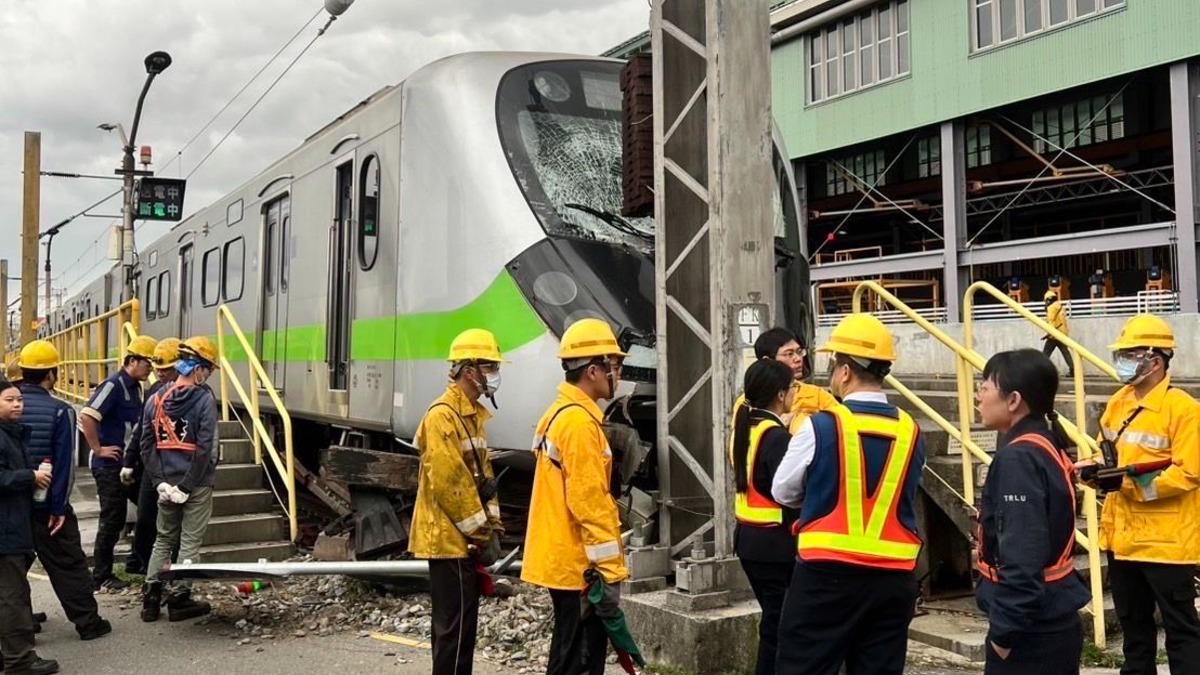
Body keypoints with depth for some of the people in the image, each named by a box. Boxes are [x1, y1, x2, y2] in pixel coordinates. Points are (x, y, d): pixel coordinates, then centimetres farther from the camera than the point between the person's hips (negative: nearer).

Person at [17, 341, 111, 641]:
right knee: (68, 564, 6)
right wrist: (58, 508, -11)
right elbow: (64, 464, -14)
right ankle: (88, 622, 12)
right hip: (46, 504, -4)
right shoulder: (60, 411, -12)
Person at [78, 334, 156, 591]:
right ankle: (101, 577, 9)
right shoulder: (114, 385, -16)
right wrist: (98, 449, -20)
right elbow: (86, 417, -26)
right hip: (109, 464, -8)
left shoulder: (136, 387, 10)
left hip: (128, 463, 8)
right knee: (112, 519, -1)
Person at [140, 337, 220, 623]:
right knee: (190, 542, 5)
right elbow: (205, 449, -17)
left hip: (166, 484, 5)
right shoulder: (205, 400, -12)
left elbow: (146, 445, 2)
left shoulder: (156, 400, 4)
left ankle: (151, 597, 17)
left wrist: (160, 481, 0)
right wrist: (187, 486, -13)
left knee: (163, 539, 18)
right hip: (197, 485, -5)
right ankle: (179, 599, 10)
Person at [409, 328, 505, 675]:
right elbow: (448, 483, -21)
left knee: (456, 622, 15)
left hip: (465, 539, 10)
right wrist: (481, 535, -15)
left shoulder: (474, 414, 14)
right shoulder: (443, 415, -17)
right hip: (449, 539, -10)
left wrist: (492, 529, 8)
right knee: (455, 625, -5)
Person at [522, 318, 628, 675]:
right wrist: (609, 569, -20)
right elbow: (589, 502, -23)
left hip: (563, 557, 10)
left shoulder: (562, 413, 14)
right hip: (577, 563, -10)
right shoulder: (580, 421, -19)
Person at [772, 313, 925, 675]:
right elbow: (900, 499, 12)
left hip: (827, 573, -4)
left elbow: (783, 491, 3)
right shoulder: (910, 431, 1)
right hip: (894, 577, 4)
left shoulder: (821, 426, -10)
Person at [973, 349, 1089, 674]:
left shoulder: (1018, 458, -20)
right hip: (1054, 621, 9)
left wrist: (1005, 630, -18)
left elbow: (1022, 559, -25)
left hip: (1031, 631, -9)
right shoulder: (1047, 447, 9)